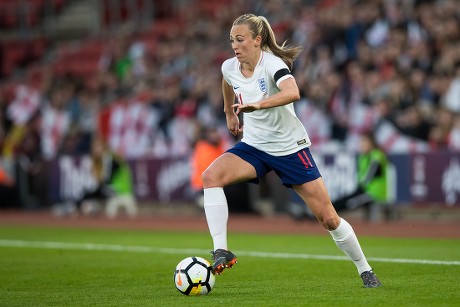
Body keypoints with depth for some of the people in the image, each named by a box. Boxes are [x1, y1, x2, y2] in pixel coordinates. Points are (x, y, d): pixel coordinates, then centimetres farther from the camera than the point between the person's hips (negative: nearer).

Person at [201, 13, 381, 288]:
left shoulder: (272, 64, -23)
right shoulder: (229, 67, -5)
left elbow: (292, 92, -46)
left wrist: (257, 104, -59)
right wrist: (229, 113, 31)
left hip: (290, 147, -4)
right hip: (254, 145, 5)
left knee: (329, 218, -3)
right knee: (211, 176, -25)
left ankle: (365, 270, 18)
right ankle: (221, 251, -25)